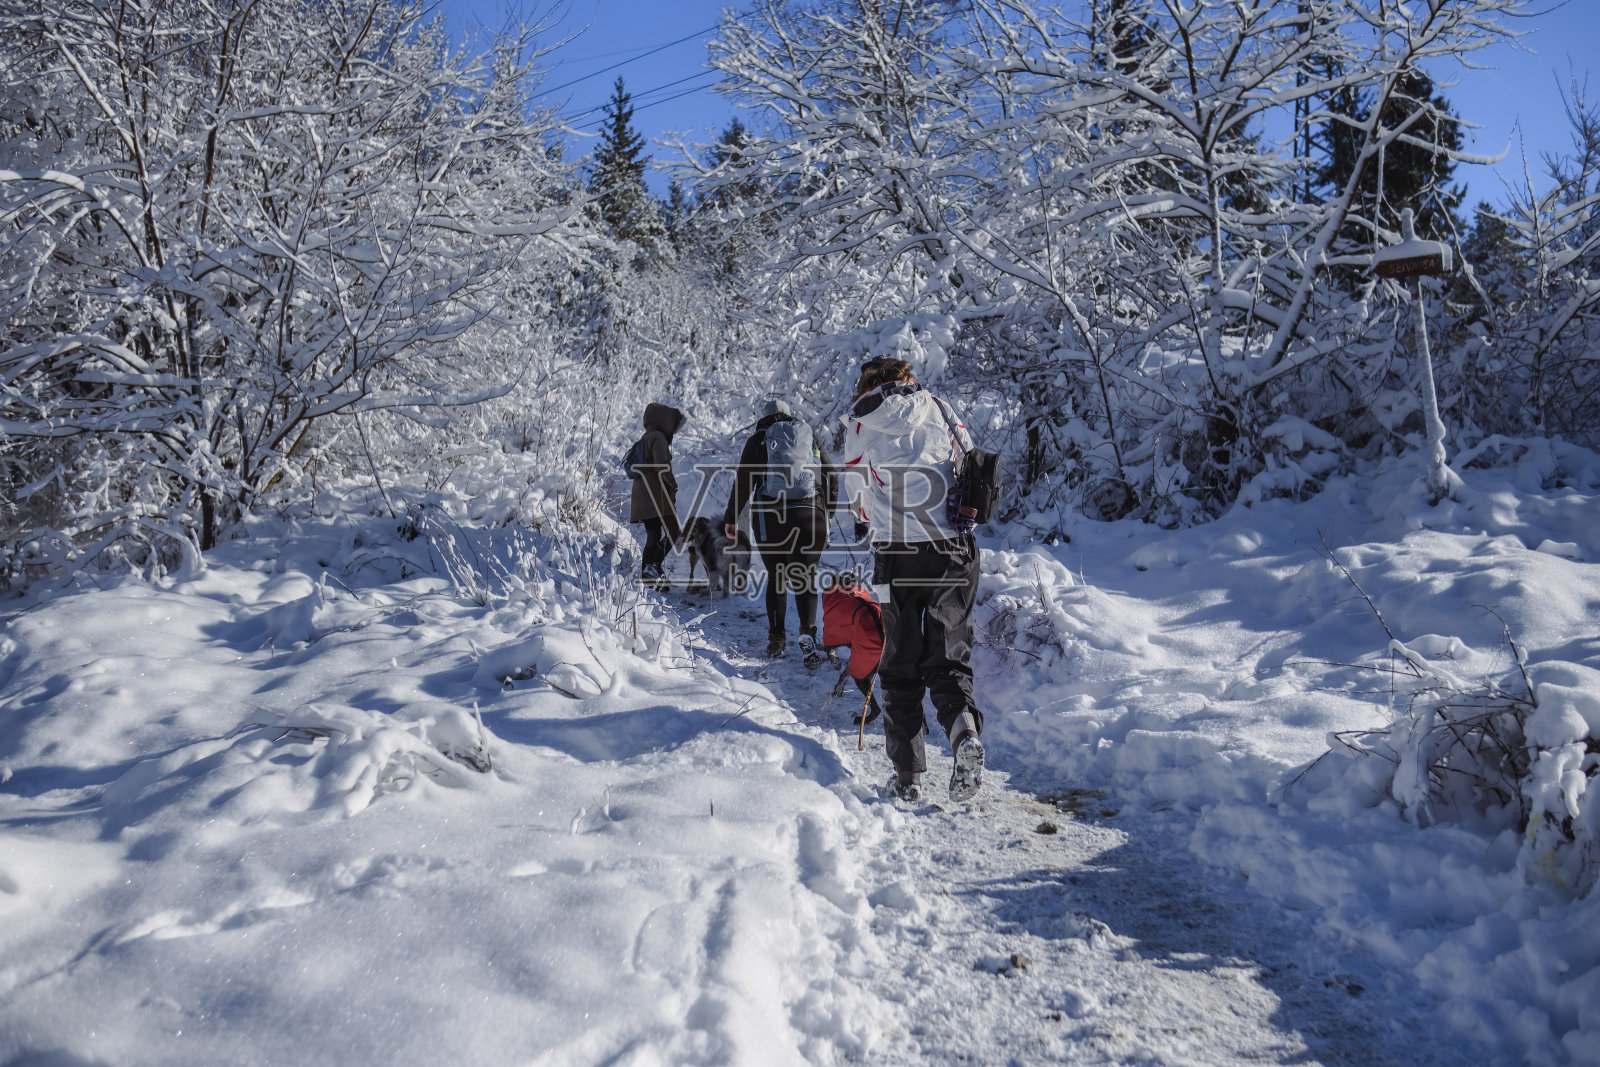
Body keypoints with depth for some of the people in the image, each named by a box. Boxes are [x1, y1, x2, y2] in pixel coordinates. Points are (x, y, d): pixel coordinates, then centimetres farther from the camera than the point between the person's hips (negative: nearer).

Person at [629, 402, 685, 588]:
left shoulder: (643, 440, 21)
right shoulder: (658, 437, -8)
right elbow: (660, 465, -21)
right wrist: (673, 485, -9)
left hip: (642, 496, 9)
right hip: (658, 494, -9)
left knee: (653, 535, 10)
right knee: (673, 532, -7)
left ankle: (647, 576, 7)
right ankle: (653, 566, -19)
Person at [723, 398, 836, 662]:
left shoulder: (758, 440, 9)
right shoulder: (811, 438, 16)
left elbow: (743, 481, 4)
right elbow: (830, 477, 15)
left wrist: (731, 517, 10)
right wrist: (825, 514, 24)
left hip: (770, 516, -1)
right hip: (810, 517, 1)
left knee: (776, 576, 10)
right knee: (805, 576, 2)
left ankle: (776, 639, 9)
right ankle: (808, 631, -19)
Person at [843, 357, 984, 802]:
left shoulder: (859, 422, 6)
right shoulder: (938, 409, 9)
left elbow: (858, 496, 12)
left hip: (896, 555, -1)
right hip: (953, 552, 1)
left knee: (900, 666, 11)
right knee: (949, 658, 10)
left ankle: (908, 773, 12)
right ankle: (965, 732, -17)